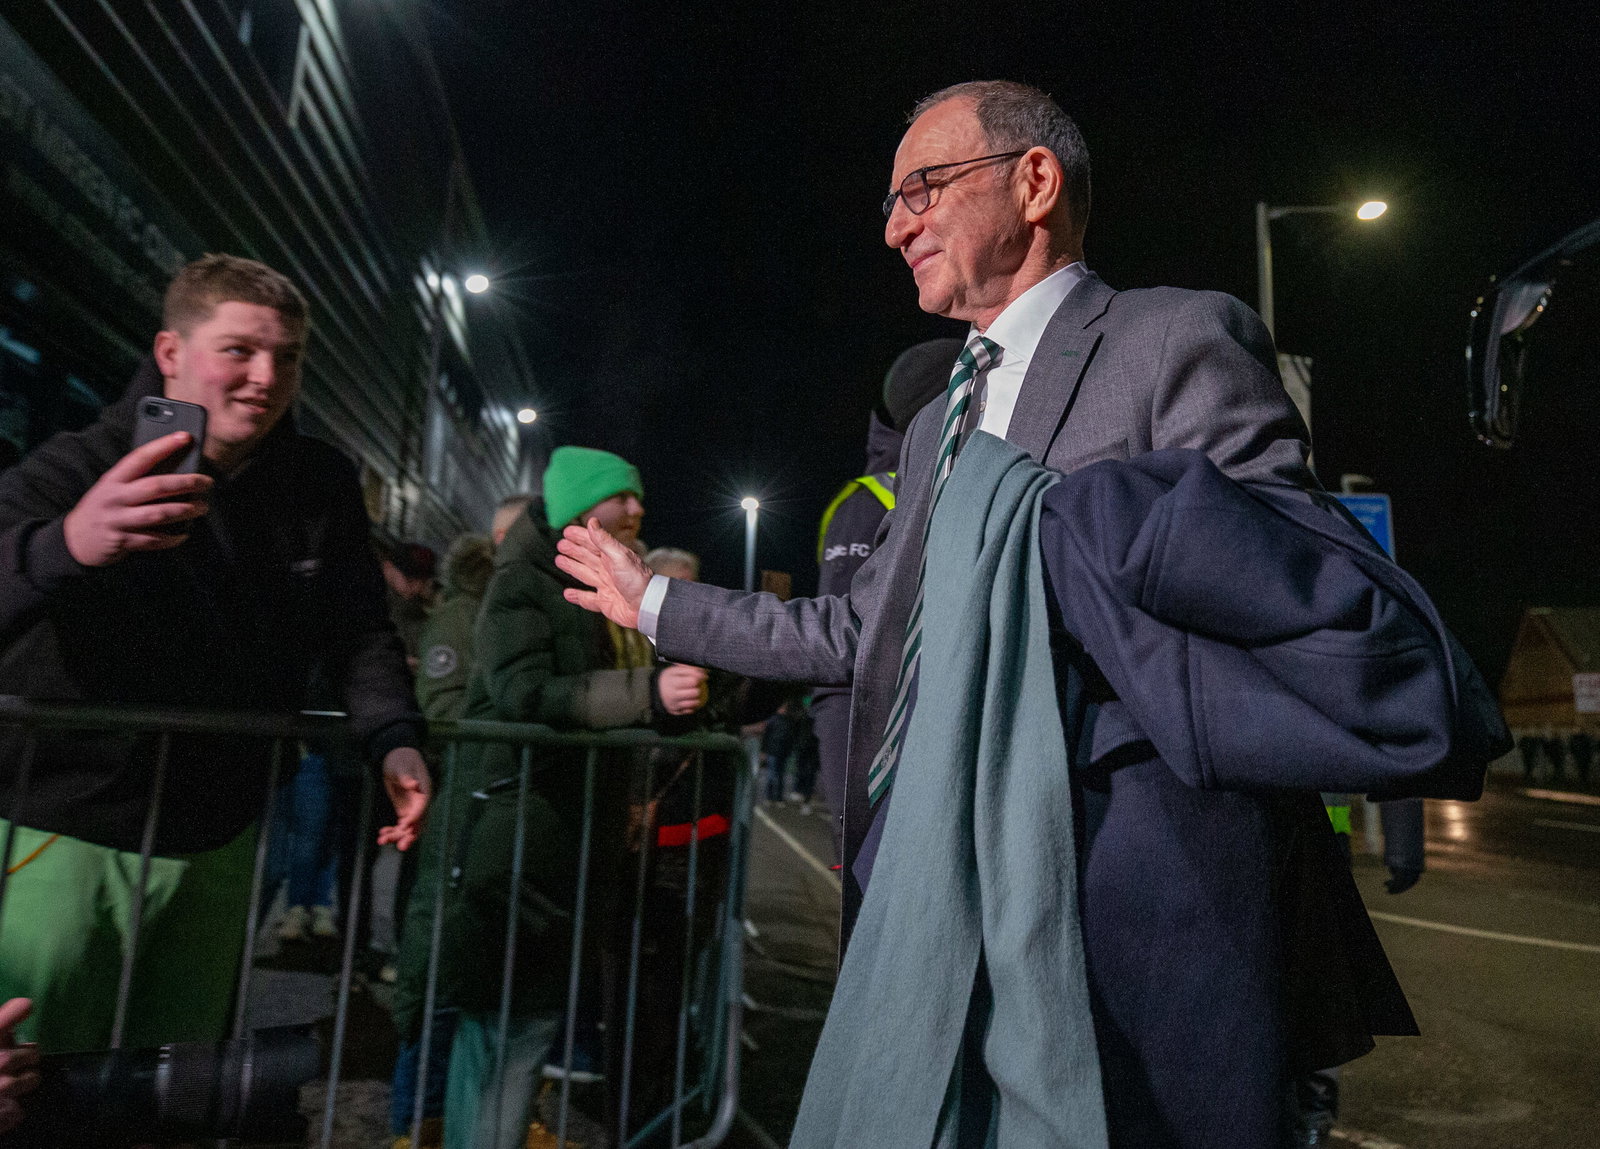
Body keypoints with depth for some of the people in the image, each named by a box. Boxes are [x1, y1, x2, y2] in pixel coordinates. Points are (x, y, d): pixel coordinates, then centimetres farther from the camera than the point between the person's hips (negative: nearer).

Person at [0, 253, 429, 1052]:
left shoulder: (322, 488, -1)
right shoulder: (75, 471, -13)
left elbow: (359, 631, 2)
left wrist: (393, 737, -15)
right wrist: (68, 543, -52)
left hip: (215, 843, 4)